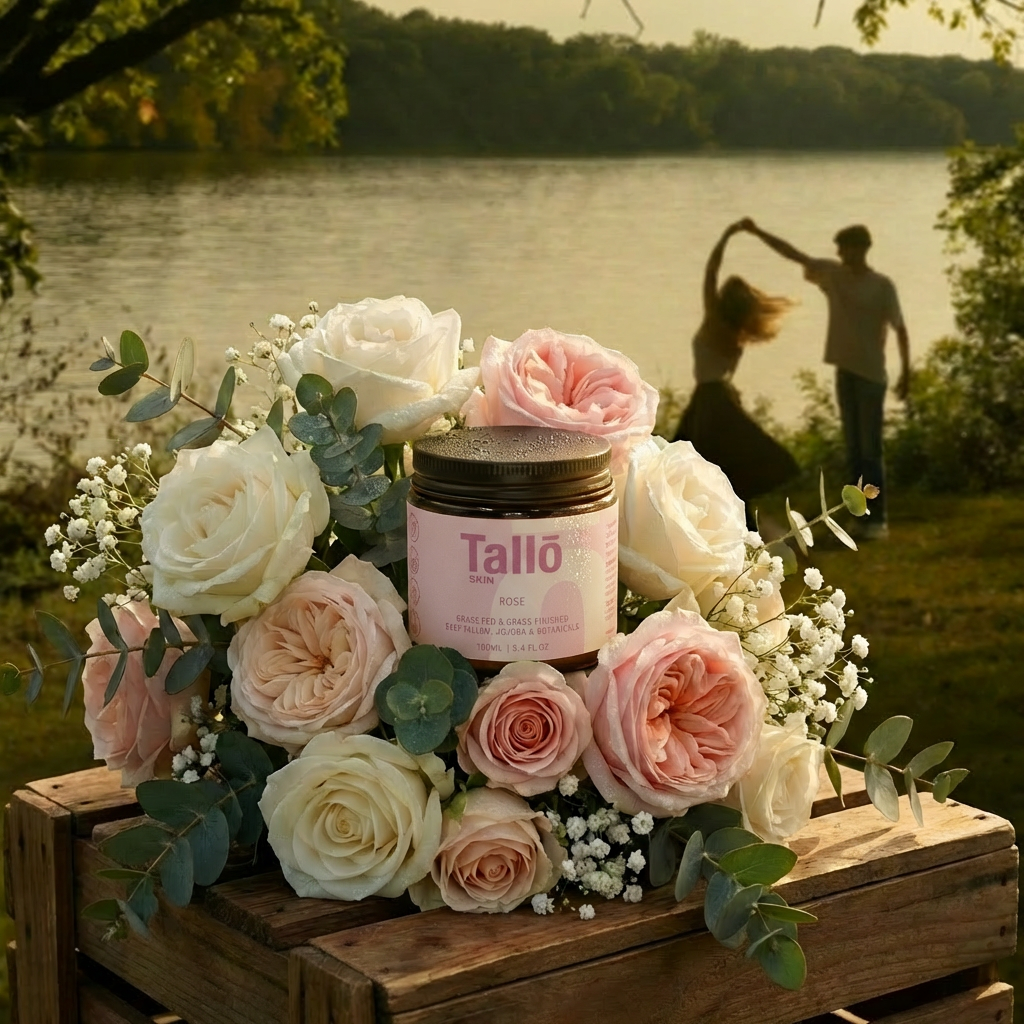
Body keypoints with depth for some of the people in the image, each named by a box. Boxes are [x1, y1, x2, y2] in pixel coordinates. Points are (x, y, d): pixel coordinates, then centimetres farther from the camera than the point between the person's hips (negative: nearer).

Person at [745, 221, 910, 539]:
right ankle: (865, 517, 11)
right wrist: (757, 232, 1)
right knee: (853, 450, 7)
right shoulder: (832, 274, 7)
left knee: (871, 449, -6)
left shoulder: (881, 286, -8)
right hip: (844, 371, 6)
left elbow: (900, 329, -9)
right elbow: (793, 254, 8)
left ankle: (878, 519, -4)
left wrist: (906, 372, -14)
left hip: (871, 374, -6)